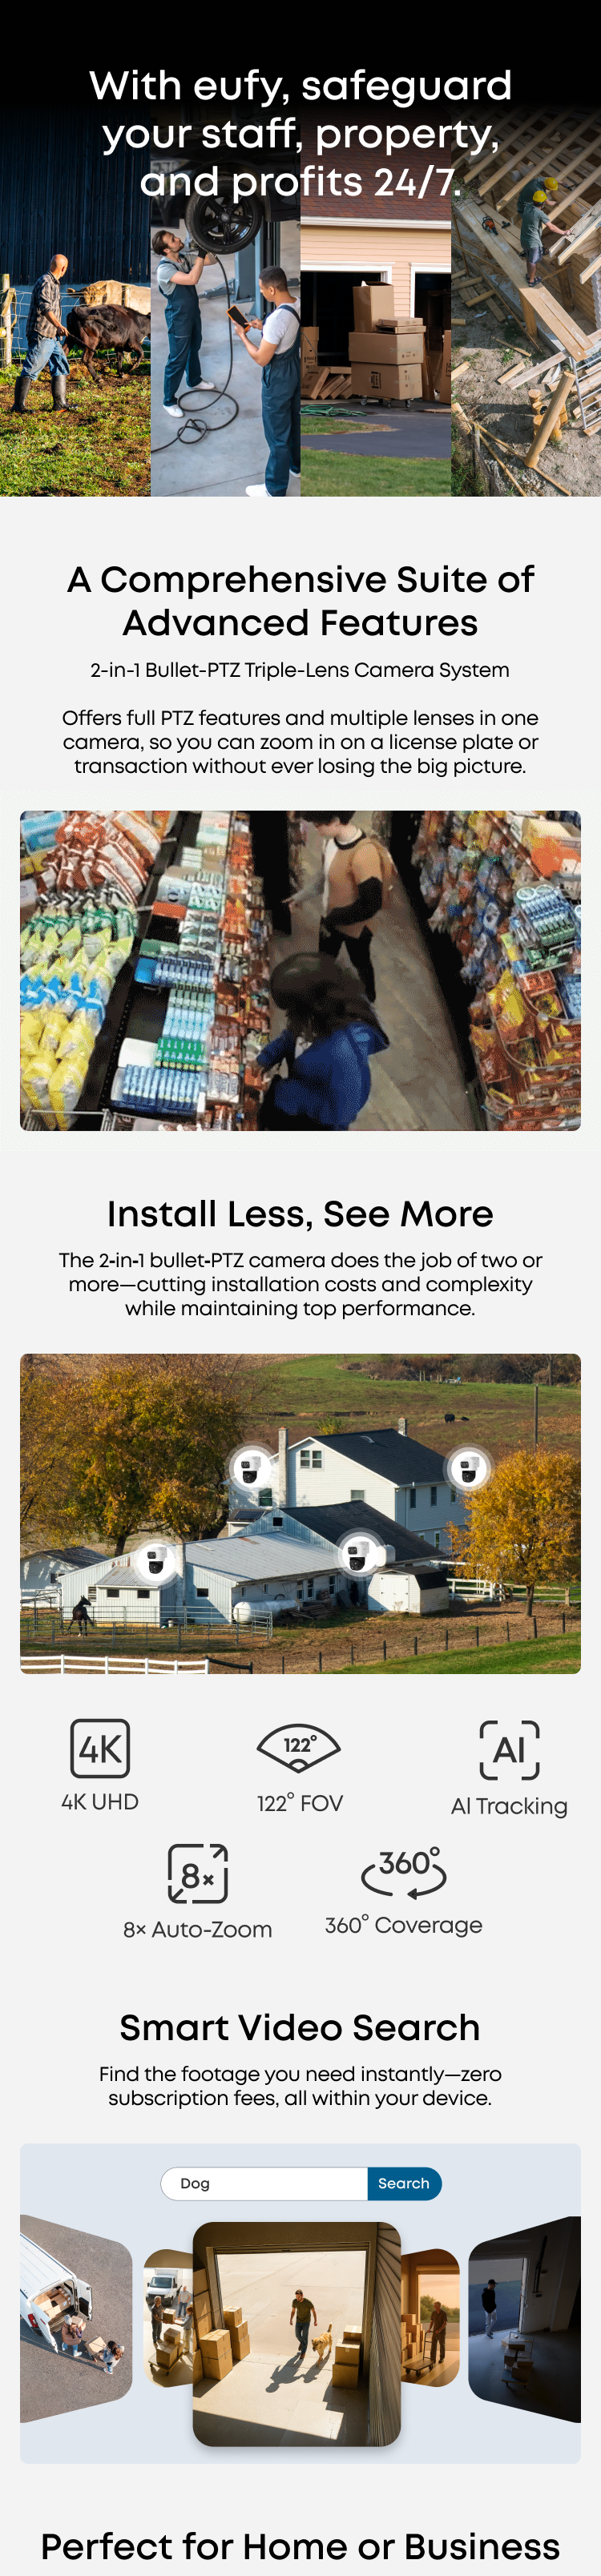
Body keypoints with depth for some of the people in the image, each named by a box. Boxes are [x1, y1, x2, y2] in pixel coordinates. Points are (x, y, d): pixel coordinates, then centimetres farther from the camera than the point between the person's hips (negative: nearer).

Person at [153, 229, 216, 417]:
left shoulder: (185, 258, -6)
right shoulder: (164, 269, -30)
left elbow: (212, 261, 1)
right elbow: (192, 279, -40)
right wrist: (201, 254, -35)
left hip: (193, 313, 8)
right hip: (179, 319, -8)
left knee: (194, 349, 28)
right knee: (178, 359, 0)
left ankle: (194, 381, 53)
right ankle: (169, 401, 13)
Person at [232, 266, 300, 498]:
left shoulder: (277, 318, -33)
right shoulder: (297, 308, -6)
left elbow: (261, 359, -25)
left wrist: (243, 336, -12)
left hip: (278, 379, -9)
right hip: (295, 370, 9)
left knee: (277, 434, 3)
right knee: (294, 422, 27)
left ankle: (275, 491, 14)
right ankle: (296, 468, 47)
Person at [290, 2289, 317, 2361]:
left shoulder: (308, 2302, -26)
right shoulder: (295, 2301, -15)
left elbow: (313, 2311, -12)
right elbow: (293, 2311, 1)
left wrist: (315, 2321, -8)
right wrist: (291, 2320, -8)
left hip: (306, 2322, -4)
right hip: (298, 2321, 4)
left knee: (305, 2337, 1)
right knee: (298, 2335, 9)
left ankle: (303, 2352, 17)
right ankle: (301, 2342, 44)